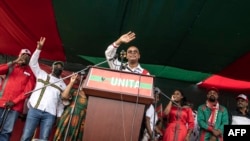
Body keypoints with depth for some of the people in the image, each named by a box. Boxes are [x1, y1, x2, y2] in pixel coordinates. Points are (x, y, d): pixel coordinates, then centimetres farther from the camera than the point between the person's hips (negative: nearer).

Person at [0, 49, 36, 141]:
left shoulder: (31, 72, 8)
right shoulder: (11, 67, 13)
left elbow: (28, 91, 0)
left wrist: (14, 102, -8)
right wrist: (14, 62, -9)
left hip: (16, 106, -1)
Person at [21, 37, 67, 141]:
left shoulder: (63, 85, 21)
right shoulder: (42, 75, 19)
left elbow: (61, 102, 18)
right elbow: (33, 63, 11)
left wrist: (59, 116, 8)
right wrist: (39, 48, 1)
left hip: (50, 114, 1)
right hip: (34, 110, 0)